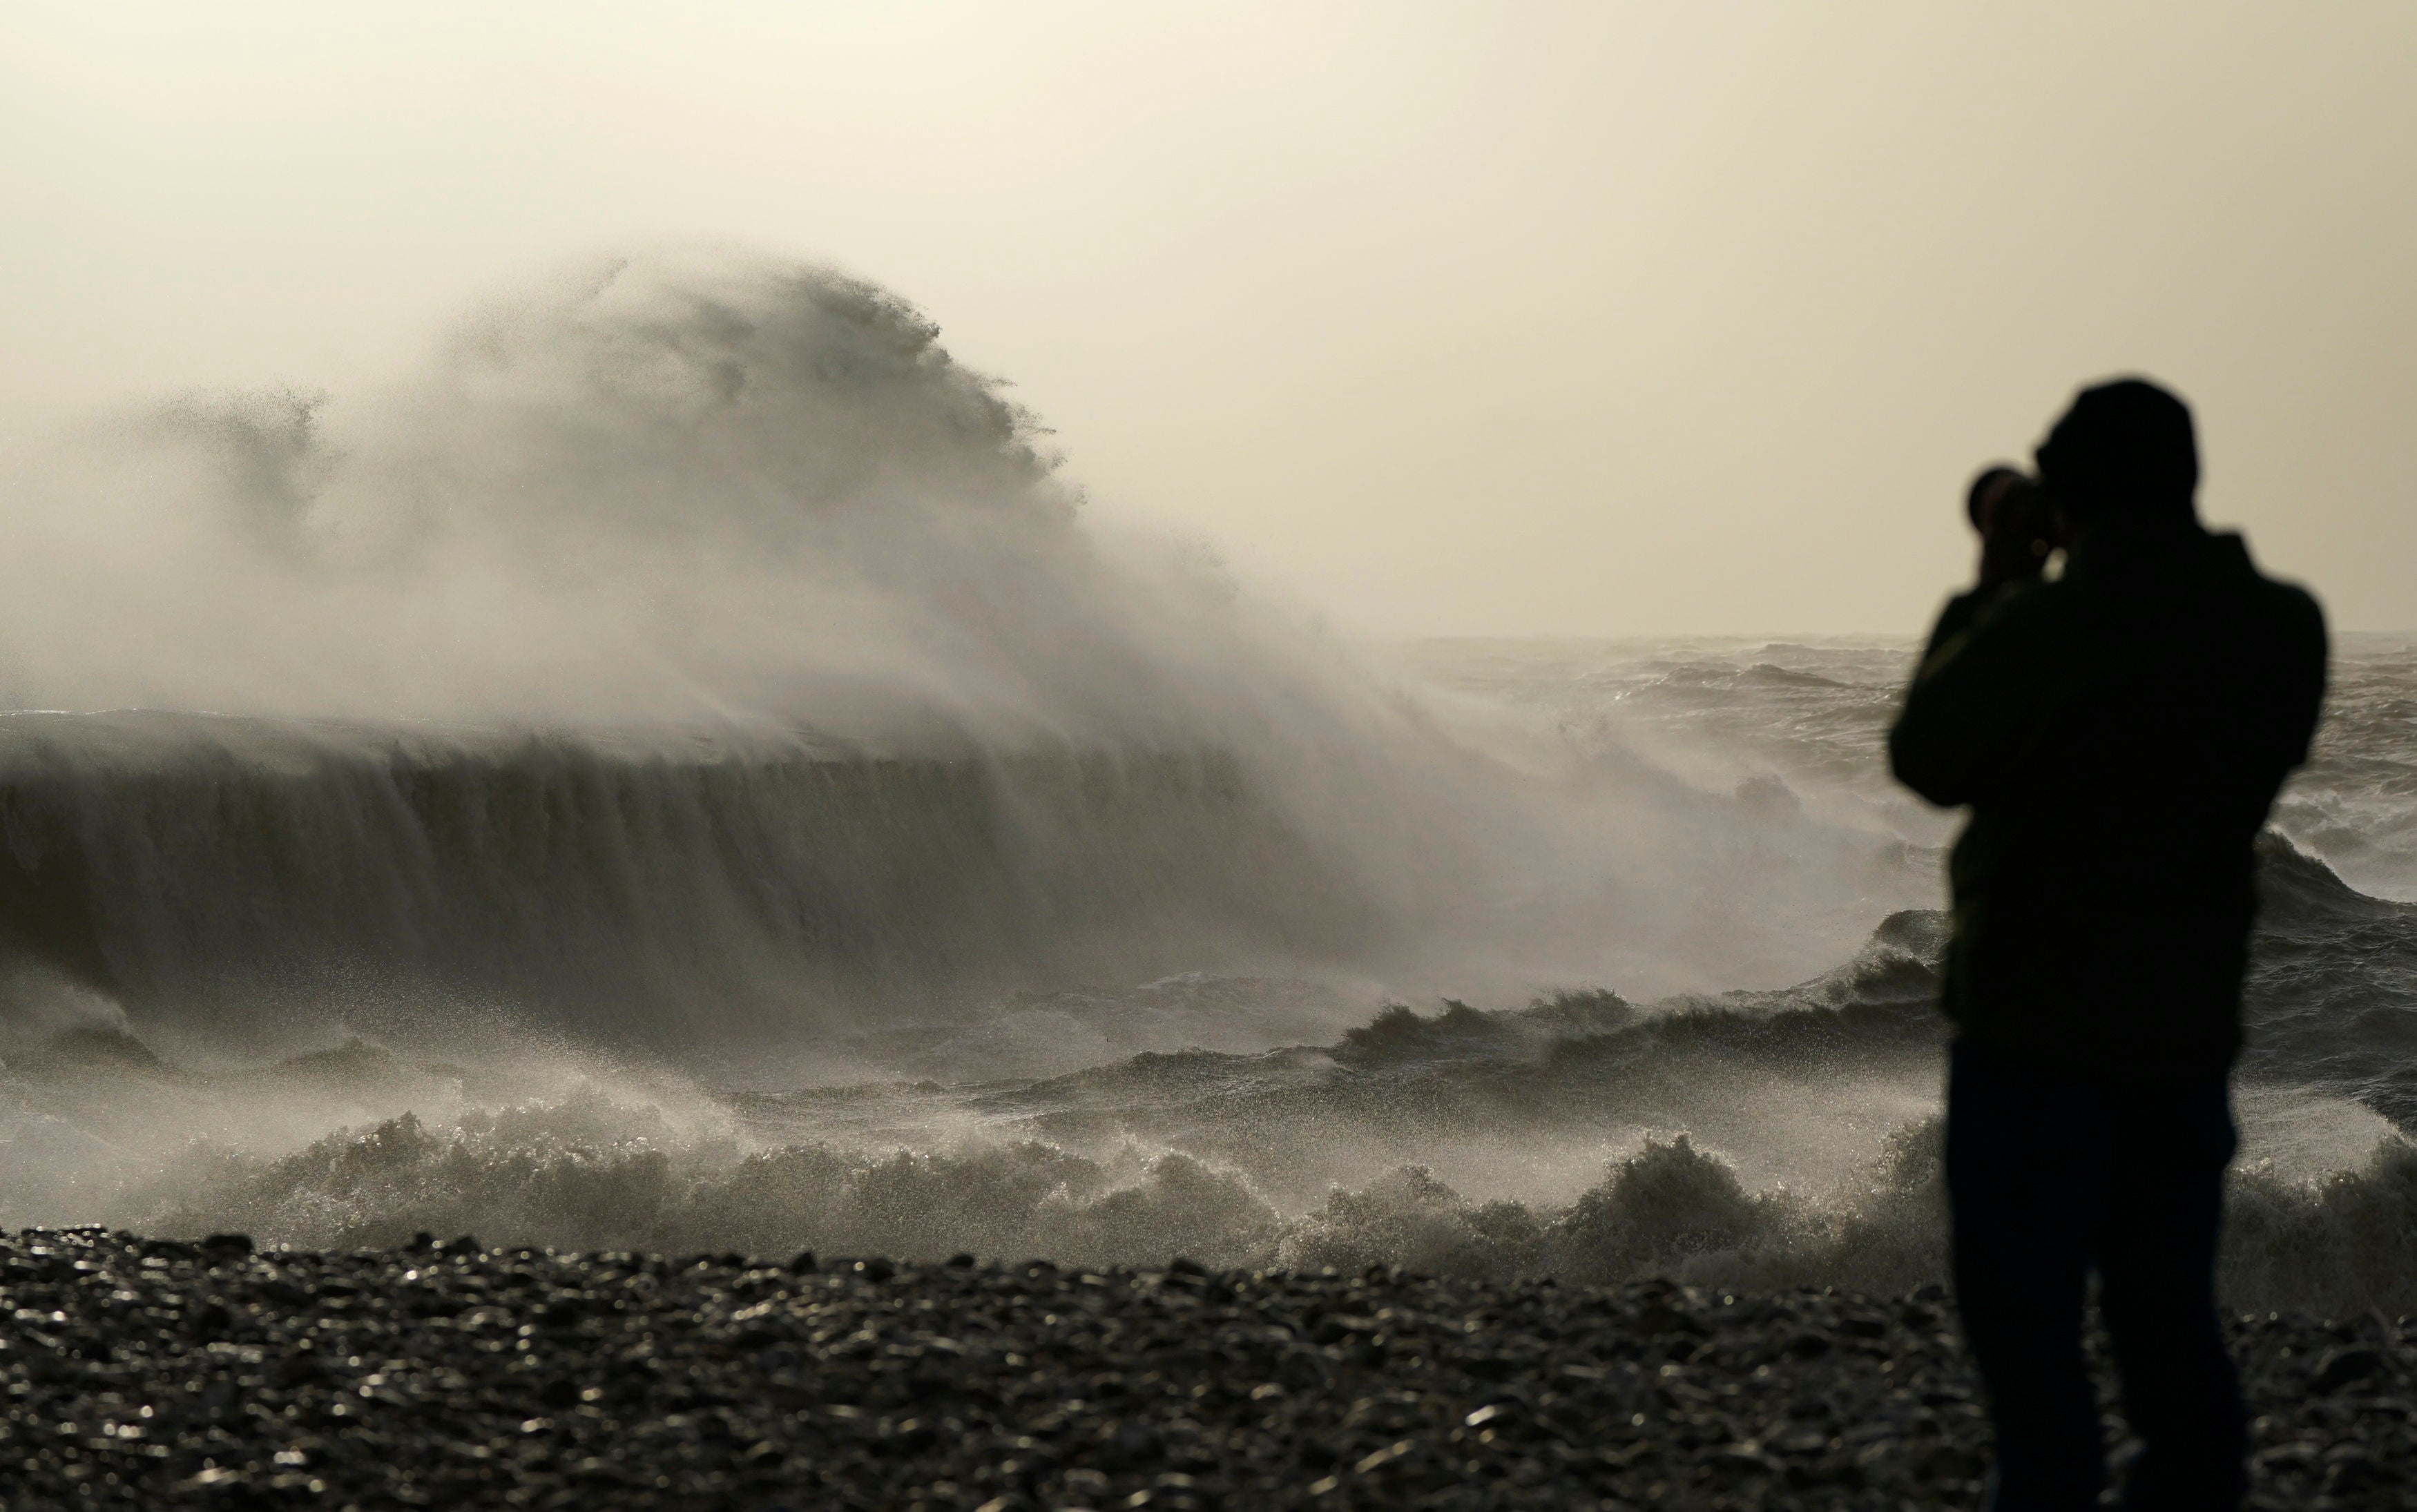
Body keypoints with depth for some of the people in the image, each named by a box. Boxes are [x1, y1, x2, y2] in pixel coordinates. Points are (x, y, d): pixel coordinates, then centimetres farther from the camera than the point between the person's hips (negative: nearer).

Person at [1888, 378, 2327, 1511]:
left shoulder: (2039, 629, -18)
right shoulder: (2281, 631, -4)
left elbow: (1925, 759, -3)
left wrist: (1994, 586, 4)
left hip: (2035, 1031, -5)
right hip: (2191, 1025, 5)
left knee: (2026, 1323, 3)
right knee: (2168, 1321, 15)